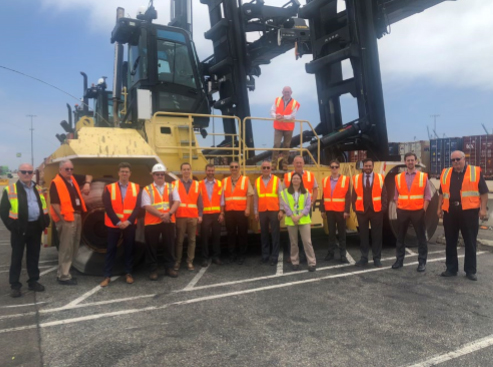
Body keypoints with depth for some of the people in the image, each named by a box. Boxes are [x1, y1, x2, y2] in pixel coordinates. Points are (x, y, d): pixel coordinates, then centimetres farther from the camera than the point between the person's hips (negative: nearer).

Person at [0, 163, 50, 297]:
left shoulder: (37, 189, 12)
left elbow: (43, 207, 17)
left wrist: (45, 222, 5)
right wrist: (11, 226, -11)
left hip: (35, 227, 5)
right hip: (20, 228, -5)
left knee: (34, 256, 13)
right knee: (17, 257, 4)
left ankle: (33, 282, 23)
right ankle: (14, 285, 13)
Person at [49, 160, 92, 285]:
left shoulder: (73, 179, 12)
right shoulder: (56, 183, -11)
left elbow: (88, 176, 26)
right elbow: (55, 203, -17)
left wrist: (87, 183, 3)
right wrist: (62, 218, -19)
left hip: (77, 216, 9)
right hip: (66, 219, -9)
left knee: (73, 247, 15)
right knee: (66, 248, -3)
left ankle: (64, 272, 27)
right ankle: (63, 276, 7)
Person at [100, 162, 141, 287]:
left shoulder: (136, 188, 2)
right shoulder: (109, 188, -1)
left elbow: (137, 207, -4)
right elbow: (108, 208, -7)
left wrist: (128, 221, -14)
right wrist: (117, 222, -13)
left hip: (130, 225, 1)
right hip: (113, 225, -1)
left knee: (129, 249, 8)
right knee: (111, 250, 4)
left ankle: (128, 274, 19)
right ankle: (107, 276, 10)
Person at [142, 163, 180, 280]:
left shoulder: (171, 187, 9)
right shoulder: (147, 189, 0)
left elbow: (177, 202, -3)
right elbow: (147, 206, -10)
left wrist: (169, 213, -20)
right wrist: (161, 215, -20)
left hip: (169, 221, 2)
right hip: (152, 222, -2)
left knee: (169, 245, 9)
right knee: (152, 247, 4)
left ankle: (169, 267, 22)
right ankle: (152, 270, 16)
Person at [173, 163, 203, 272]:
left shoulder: (196, 184, 8)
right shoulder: (175, 184, 3)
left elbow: (199, 201, 7)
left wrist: (200, 215, 0)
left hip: (193, 217, 2)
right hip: (180, 216, -2)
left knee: (192, 240, 5)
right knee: (179, 240, 3)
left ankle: (190, 262, 13)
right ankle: (177, 262, 13)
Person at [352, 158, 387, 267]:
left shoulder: (380, 178, 2)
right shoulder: (356, 179, 3)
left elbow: (384, 195, 2)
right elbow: (354, 195, 4)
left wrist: (383, 208, -6)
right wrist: (355, 209, -4)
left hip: (376, 211, 0)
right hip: (361, 211, 1)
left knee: (377, 235, 6)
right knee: (363, 235, 7)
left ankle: (377, 258, 16)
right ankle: (364, 257, 17)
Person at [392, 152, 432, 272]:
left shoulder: (423, 176, 0)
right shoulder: (398, 177, 6)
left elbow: (427, 196, 0)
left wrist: (424, 210, -8)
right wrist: (398, 208, 1)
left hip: (418, 211, -2)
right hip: (402, 211, 2)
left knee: (421, 238, 4)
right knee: (400, 237, 8)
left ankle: (422, 262, 13)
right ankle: (399, 260, 18)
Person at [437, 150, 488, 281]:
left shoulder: (476, 172, 1)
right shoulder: (445, 173, 11)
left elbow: (484, 192, 0)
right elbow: (442, 193, 16)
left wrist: (483, 208, -8)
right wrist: (440, 208, 11)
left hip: (469, 211, -3)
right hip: (450, 211, 3)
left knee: (470, 242, 4)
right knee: (450, 242, 8)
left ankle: (470, 270, 14)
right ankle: (451, 269, 19)